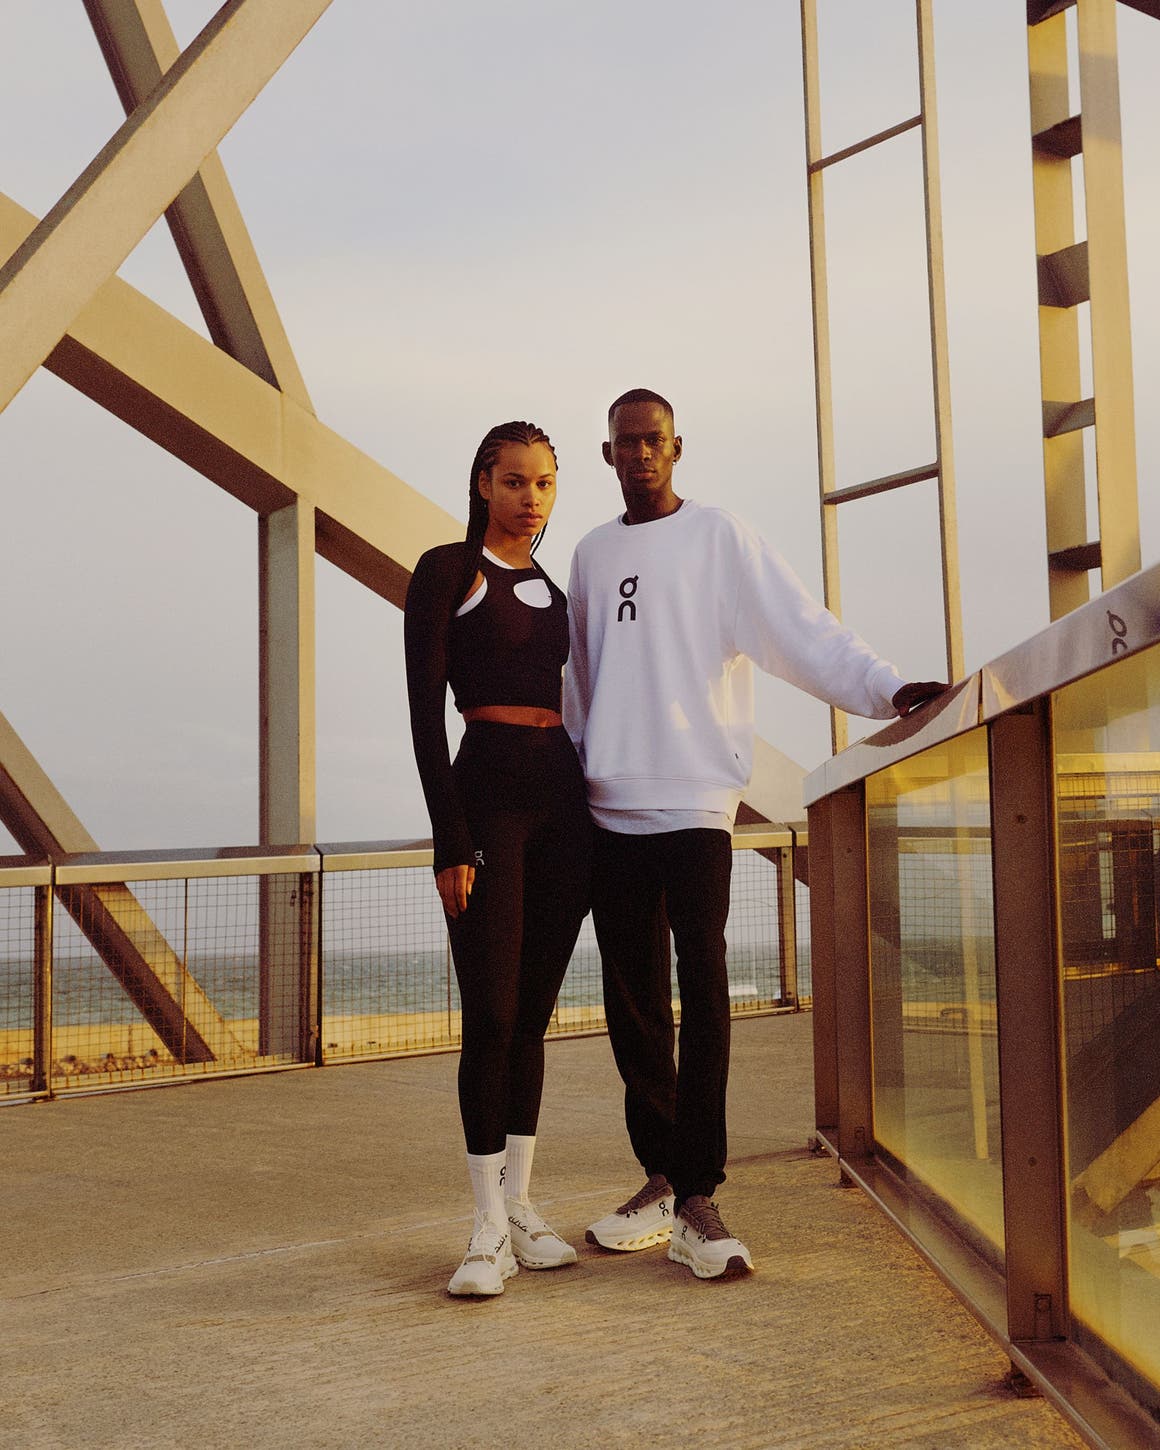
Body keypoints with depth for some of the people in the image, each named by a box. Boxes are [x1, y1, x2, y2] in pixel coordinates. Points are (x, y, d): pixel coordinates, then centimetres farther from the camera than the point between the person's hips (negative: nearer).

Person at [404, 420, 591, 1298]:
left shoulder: (551, 592, 19)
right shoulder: (446, 572, 0)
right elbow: (425, 710, -8)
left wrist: (594, 829, 14)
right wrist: (450, 841, -15)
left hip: (562, 804, 6)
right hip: (487, 793, -6)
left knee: (533, 1014, 8)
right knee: (491, 1016, -8)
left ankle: (519, 1206, 15)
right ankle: (490, 1229, -1)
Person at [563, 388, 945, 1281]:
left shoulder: (720, 538, 3)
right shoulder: (591, 555, 17)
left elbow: (801, 630, -9)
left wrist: (888, 687, -23)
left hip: (696, 801, -4)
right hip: (612, 806, 5)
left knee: (702, 990, -8)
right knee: (632, 998, 7)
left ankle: (698, 1198, -2)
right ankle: (661, 1181, 18)